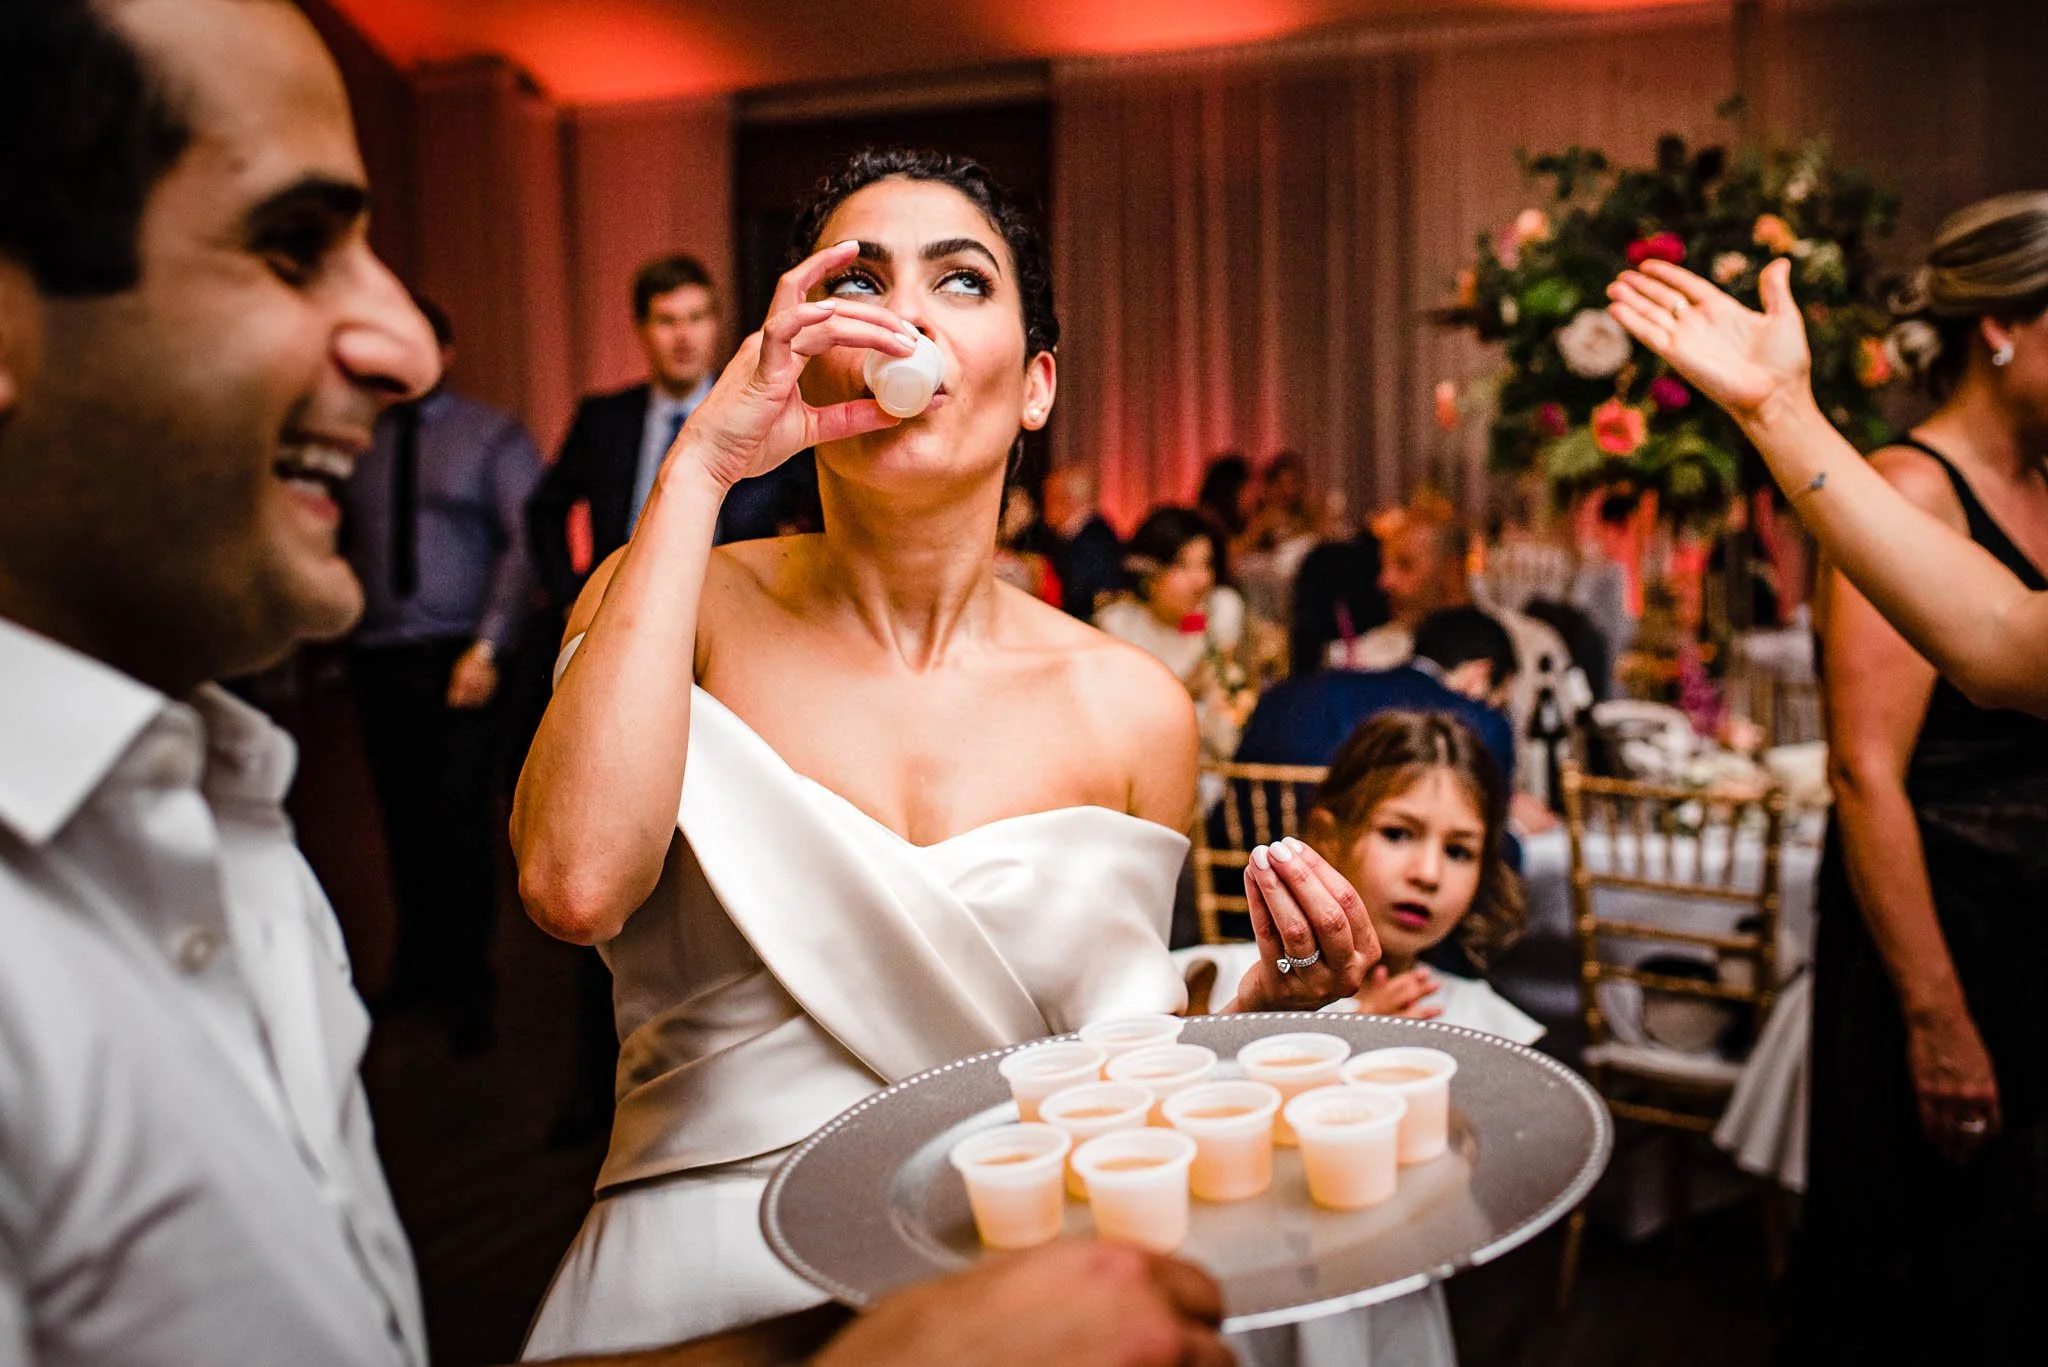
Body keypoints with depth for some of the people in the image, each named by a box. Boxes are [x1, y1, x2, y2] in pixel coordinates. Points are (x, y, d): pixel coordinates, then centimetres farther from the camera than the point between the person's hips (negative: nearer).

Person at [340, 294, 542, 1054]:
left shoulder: (493, 437, 4)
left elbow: (527, 542, -4)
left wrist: (488, 647, -13)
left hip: (457, 658, -3)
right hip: (377, 660, 3)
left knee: (460, 817, -5)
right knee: (404, 819, 8)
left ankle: (463, 986, 6)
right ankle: (417, 967, 23)